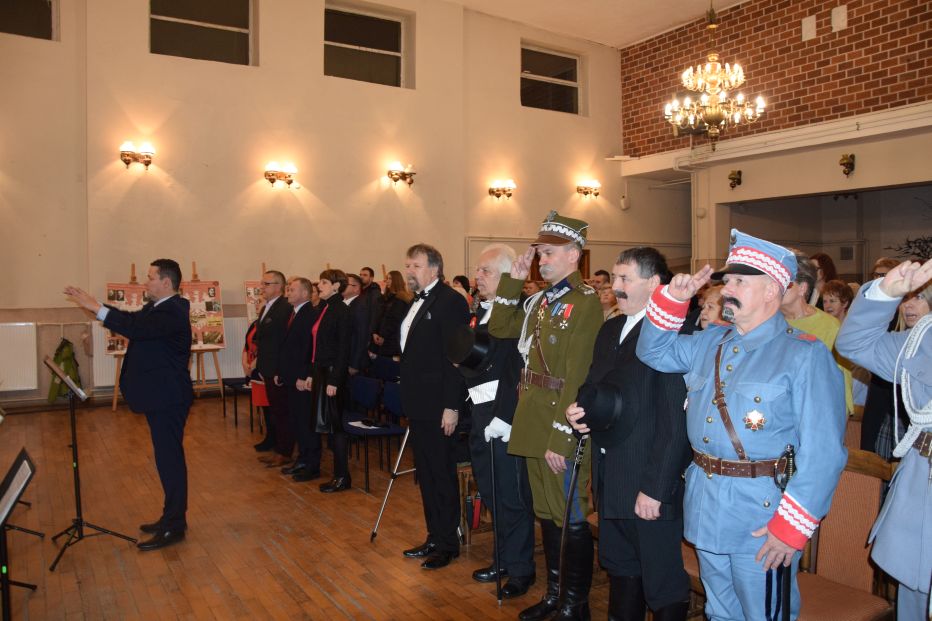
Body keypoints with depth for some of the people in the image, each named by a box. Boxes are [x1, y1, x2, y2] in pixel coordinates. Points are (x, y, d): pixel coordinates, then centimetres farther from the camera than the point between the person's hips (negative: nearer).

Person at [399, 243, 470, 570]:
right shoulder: (418, 301, 14)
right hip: (417, 403, 9)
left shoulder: (450, 301, -14)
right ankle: (434, 537, 29)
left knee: (442, 474, 3)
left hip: (437, 406, -9)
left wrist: (451, 406, -21)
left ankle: (448, 543, 18)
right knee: (426, 474, 16)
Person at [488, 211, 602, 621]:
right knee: (547, 514, 18)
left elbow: (576, 377, -19)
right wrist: (513, 280, 8)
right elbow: (499, 329, 15)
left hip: (562, 429, -8)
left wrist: (560, 439, -20)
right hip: (533, 425, 8)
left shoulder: (585, 301, -15)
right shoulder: (540, 300, 12)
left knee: (571, 519, 6)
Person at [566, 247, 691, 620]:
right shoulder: (610, 330, 10)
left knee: (662, 582, 9)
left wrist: (655, 488, -20)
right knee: (619, 569, 23)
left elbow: (675, 423, -20)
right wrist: (580, 410, -2)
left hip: (649, 484, -8)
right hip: (609, 477, 8)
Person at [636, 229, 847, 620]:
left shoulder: (806, 355, -14)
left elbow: (823, 453, -18)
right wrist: (673, 297, 3)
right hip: (704, 508, 6)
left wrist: (791, 527, -20)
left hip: (761, 515, -6)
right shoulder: (710, 343, 8)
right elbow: (653, 351, 18)